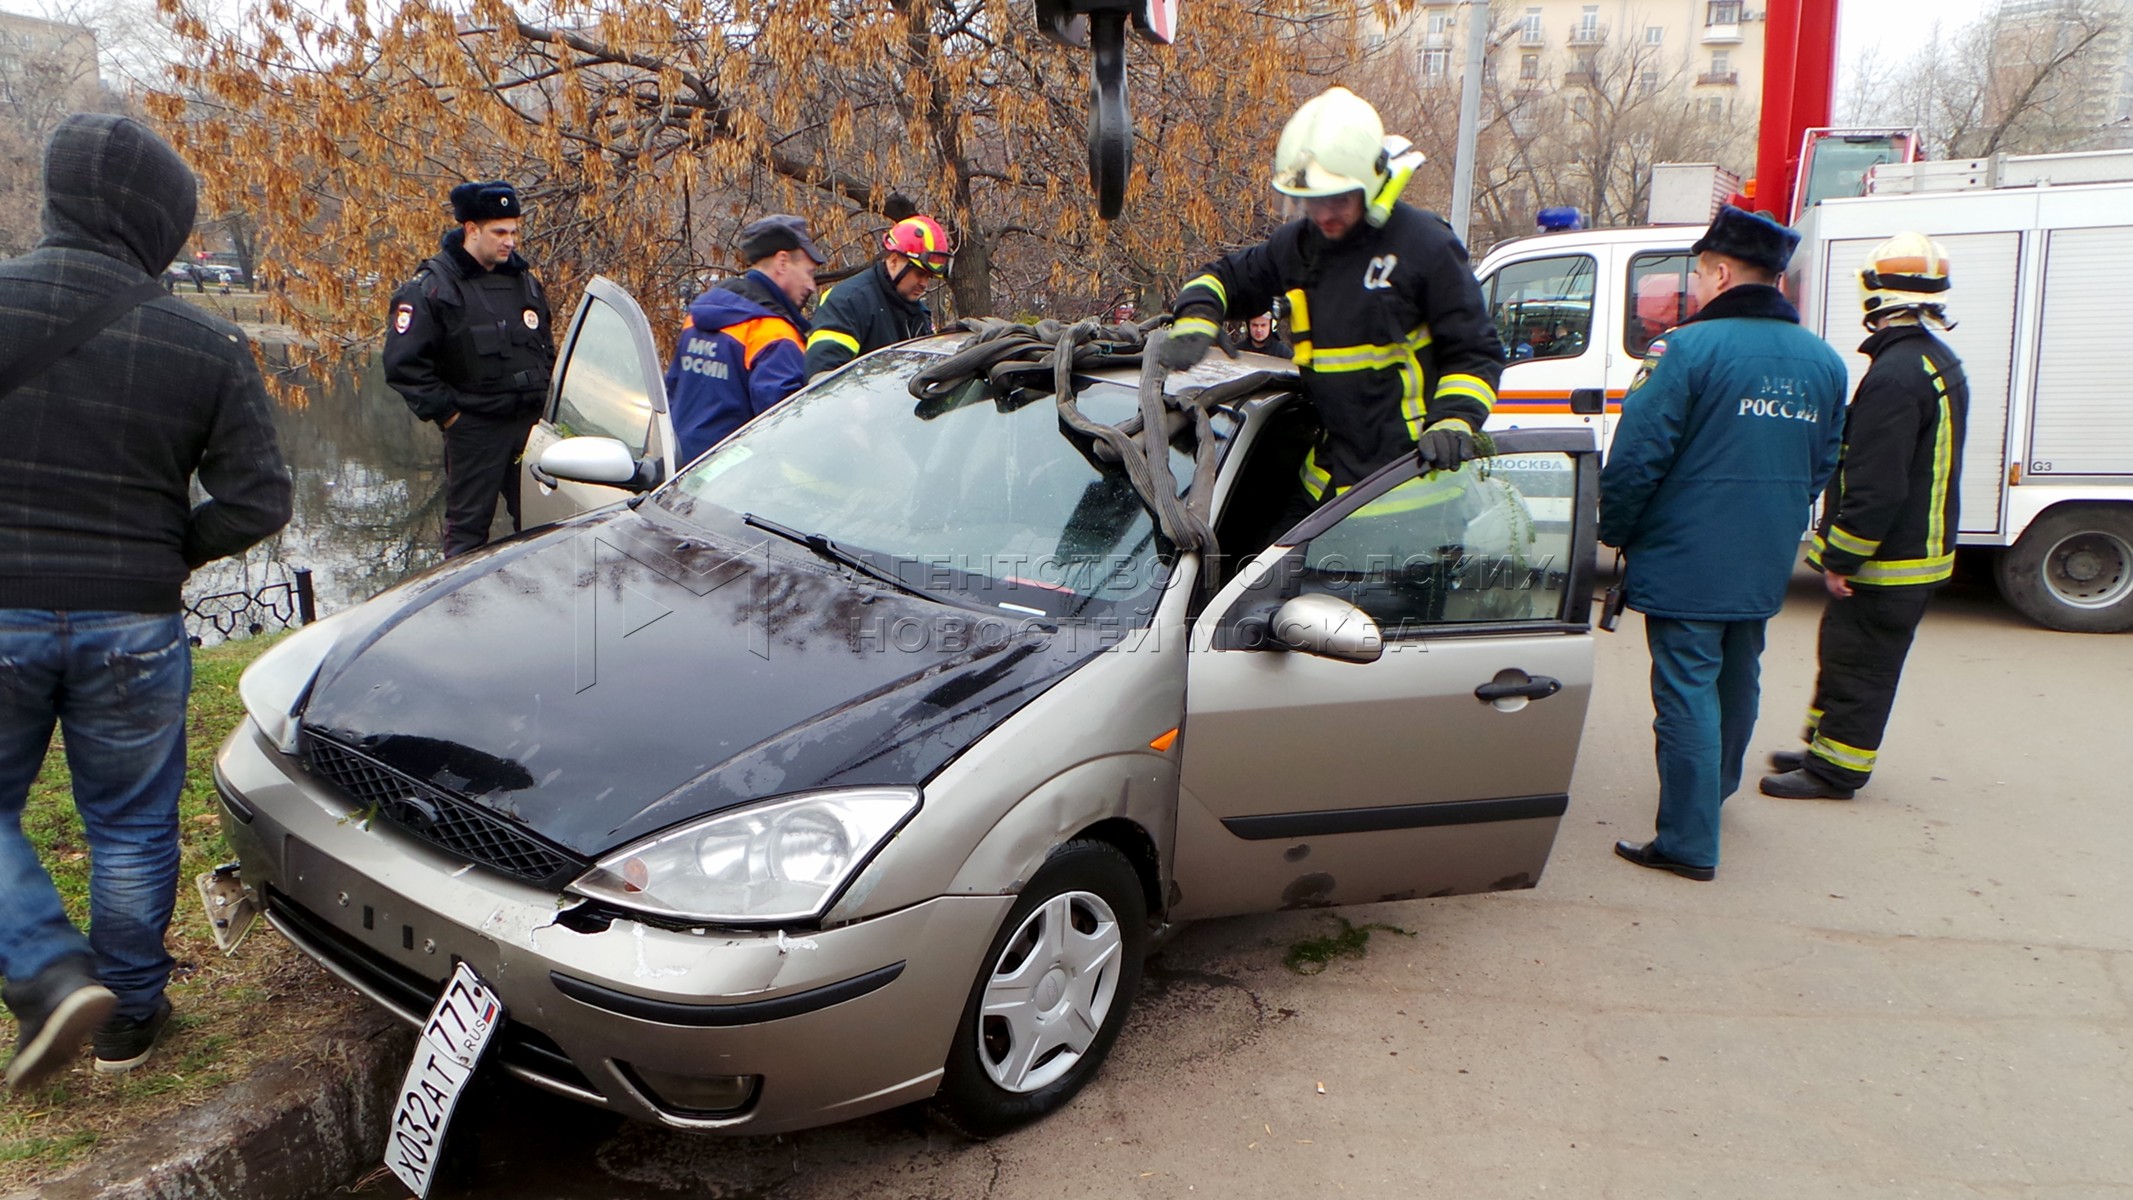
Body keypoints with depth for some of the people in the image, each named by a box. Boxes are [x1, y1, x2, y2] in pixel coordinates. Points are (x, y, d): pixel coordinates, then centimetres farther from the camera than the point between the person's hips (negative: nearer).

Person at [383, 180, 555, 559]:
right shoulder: (432, 287, -7)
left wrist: (541, 398, 13)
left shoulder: (524, 281, 12)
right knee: (468, 528, 2)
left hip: (531, 425, 5)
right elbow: (403, 363, -10)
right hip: (474, 429, -5)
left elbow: (546, 349, 25)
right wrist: (445, 413, -11)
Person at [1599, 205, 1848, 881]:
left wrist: (1614, 532, -3)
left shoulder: (1690, 349, -16)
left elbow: (1637, 455, -17)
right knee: (1735, 682, 22)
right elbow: (1824, 466, 16)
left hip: (1685, 561, -7)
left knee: (1687, 691, -3)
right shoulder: (1823, 363, 8)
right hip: (1766, 567, 7)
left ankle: (1689, 844, 0)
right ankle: (1714, 792, 43)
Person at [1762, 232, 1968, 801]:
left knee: (1857, 666, 1)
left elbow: (1875, 486, -26)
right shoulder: (1943, 365, 11)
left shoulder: (1895, 375, -23)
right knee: (1844, 654, 20)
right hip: (1921, 551, 10)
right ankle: (1825, 748, 31)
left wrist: (1841, 558, -19)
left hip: (1886, 563, -10)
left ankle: (1834, 770, 10)